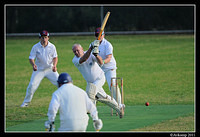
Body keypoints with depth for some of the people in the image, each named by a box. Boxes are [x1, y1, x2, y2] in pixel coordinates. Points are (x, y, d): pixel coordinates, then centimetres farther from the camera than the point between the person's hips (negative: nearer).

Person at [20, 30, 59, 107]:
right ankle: (26, 102, 6)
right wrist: (33, 65, -37)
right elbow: (31, 58, -14)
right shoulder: (35, 47, -12)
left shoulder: (52, 47, -7)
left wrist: (54, 65, -23)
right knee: (32, 85, -12)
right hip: (39, 70, -1)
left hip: (50, 69, 1)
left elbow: (55, 57, -3)